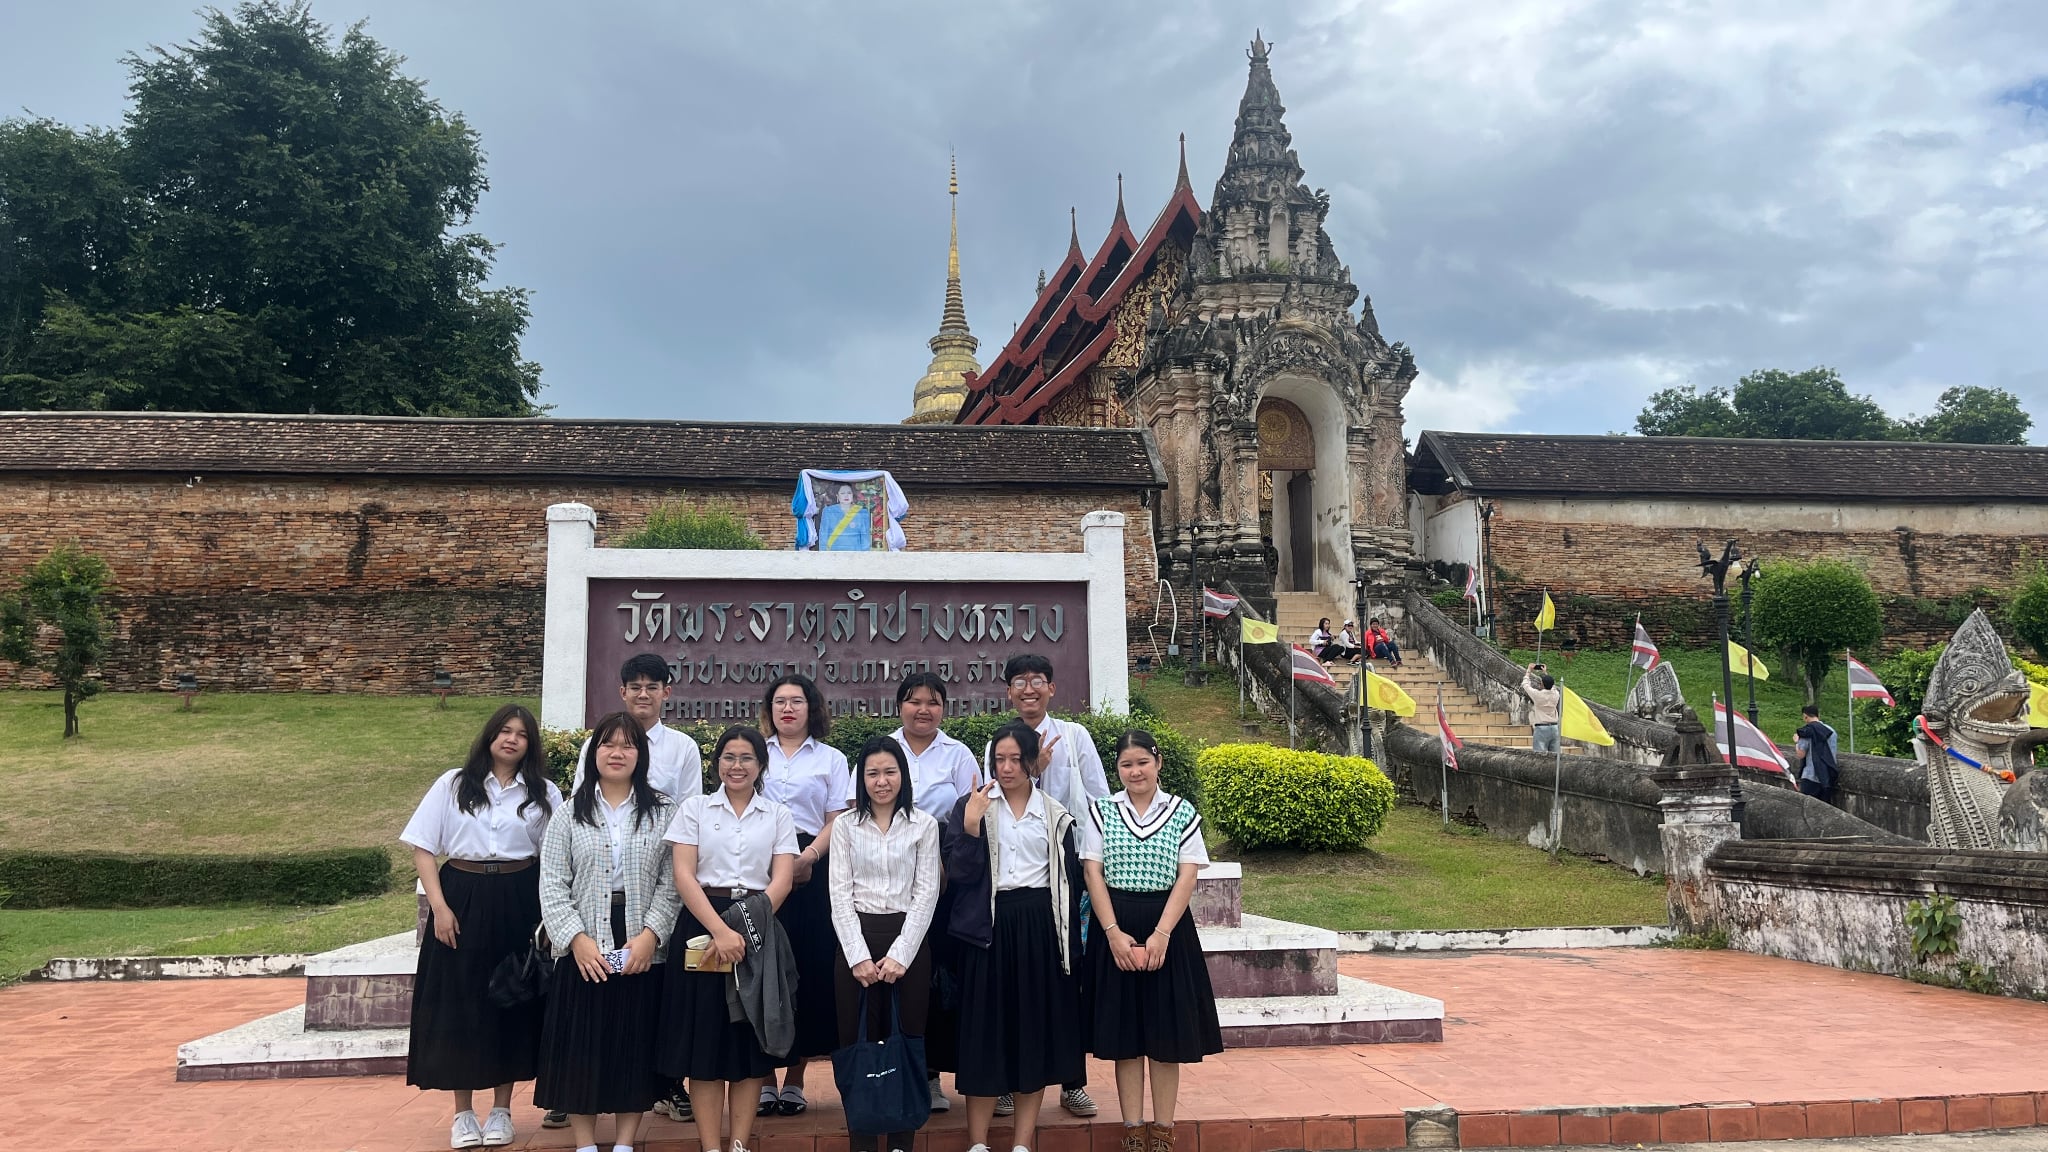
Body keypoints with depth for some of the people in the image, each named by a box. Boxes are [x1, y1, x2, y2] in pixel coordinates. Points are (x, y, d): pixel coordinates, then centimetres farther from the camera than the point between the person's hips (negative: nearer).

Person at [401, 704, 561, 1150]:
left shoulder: (544, 794, 4)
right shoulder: (454, 784, 2)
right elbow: (423, 847, 0)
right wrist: (438, 906, -9)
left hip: (518, 904, 1)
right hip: (462, 899, 0)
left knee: (512, 1002, 6)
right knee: (458, 1005, 3)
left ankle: (501, 1109, 20)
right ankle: (463, 1113, 17)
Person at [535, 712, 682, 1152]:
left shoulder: (663, 812, 5)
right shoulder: (570, 812, 5)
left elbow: (672, 882, -1)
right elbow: (552, 884, -1)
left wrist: (650, 934, -13)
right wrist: (576, 938, -13)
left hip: (643, 951, 0)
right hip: (583, 950, 0)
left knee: (635, 1046, 6)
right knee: (580, 1047, 4)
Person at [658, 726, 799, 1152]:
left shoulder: (779, 816, 8)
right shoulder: (694, 809, 5)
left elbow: (781, 881, -2)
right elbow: (684, 876, -5)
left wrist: (747, 929, -17)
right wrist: (720, 930, -18)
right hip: (702, 925, -1)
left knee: (750, 1036, 3)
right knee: (704, 1037, 0)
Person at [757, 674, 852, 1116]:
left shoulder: (831, 759, 11)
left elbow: (837, 822, 3)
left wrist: (808, 856, -15)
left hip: (809, 870, 0)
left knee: (808, 967, -2)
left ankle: (794, 1080, 8)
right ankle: (764, 1079, 7)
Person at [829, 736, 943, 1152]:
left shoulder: (924, 824, 4)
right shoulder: (845, 825, 6)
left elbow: (926, 893, -1)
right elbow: (840, 892, 0)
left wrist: (900, 954, -10)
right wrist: (858, 956, -10)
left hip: (908, 937, -1)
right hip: (856, 940, 1)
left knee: (906, 1040, 2)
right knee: (858, 1040, 3)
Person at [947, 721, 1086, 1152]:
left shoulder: (1055, 814, 7)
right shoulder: (971, 805, 2)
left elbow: (1070, 882, 7)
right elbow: (960, 874, -6)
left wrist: (1071, 947, 4)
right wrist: (970, 825, -19)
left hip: (1040, 929, 2)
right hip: (989, 929, -2)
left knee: (1035, 1032, 6)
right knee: (985, 1032, 1)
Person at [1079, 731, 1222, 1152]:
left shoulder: (1183, 813, 1)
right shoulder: (1101, 812, 3)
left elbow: (1187, 878, -4)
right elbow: (1093, 874, -2)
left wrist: (1160, 935, -13)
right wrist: (1114, 933, -12)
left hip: (1168, 927, 0)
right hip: (1115, 928, 0)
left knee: (1166, 1034, 4)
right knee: (1123, 1033, 5)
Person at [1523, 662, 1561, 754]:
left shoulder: (1537, 695, -11)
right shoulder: (1556, 695, 2)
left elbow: (1525, 684, 5)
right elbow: (1551, 686, 26)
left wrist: (1529, 670, 17)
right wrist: (1545, 673, 37)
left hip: (1541, 729, -5)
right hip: (1554, 728, 5)